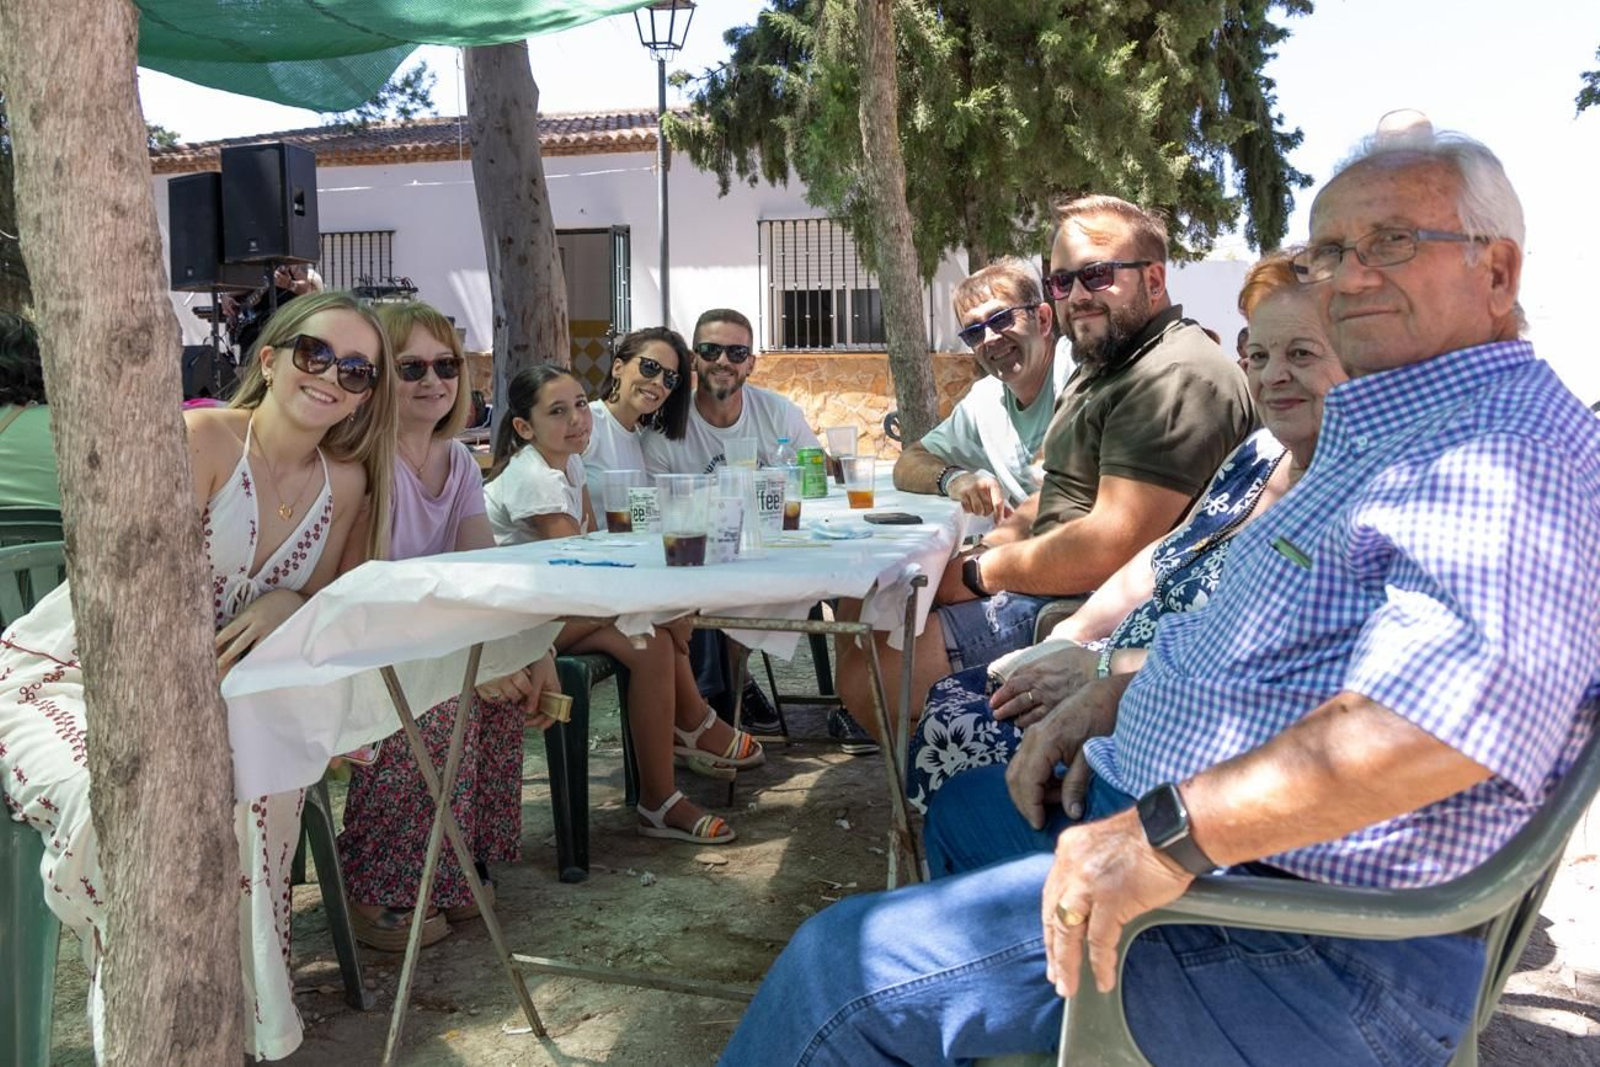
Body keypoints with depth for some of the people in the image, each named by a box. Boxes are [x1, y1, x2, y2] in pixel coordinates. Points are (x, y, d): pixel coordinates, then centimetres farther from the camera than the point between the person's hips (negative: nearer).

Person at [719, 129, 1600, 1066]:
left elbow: (1458, 699, -37)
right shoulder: (1385, 433, 17)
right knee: (960, 811, 29)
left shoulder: (1510, 443, -19)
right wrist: (1120, 695, 10)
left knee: (849, 965, -15)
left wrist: (1172, 832, -36)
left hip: (1306, 950, -11)